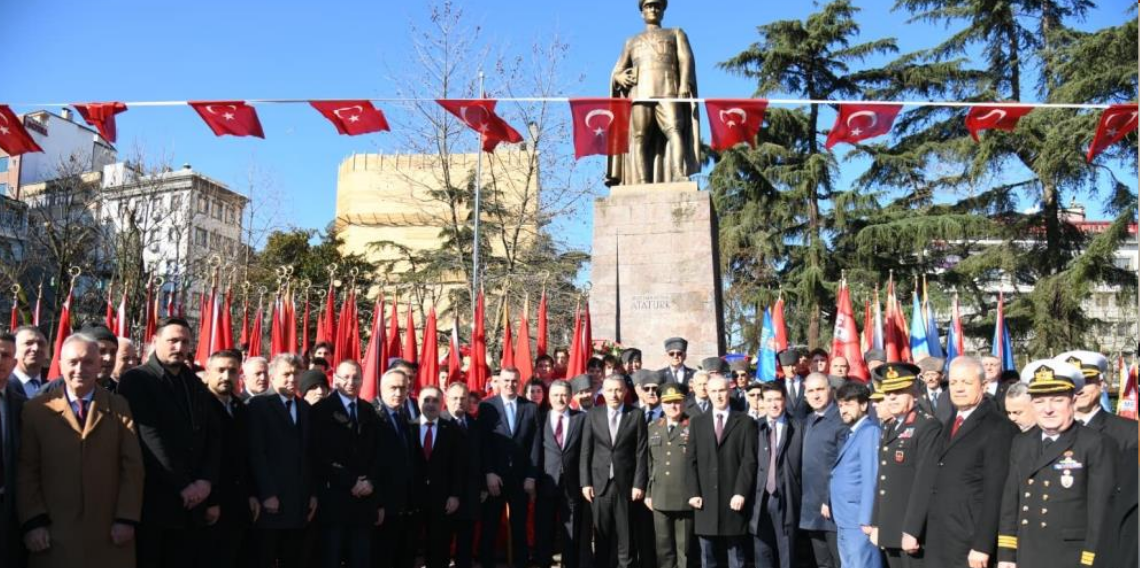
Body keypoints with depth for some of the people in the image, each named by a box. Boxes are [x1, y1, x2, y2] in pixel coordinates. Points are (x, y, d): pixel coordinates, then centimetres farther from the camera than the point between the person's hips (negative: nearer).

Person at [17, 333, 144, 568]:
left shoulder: (119, 407, 6)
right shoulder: (36, 409, 4)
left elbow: (132, 467, 2)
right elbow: (26, 470, 2)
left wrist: (127, 518, -5)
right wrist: (33, 522, -5)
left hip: (110, 532, 1)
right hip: (54, 533, -1)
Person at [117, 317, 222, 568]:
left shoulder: (197, 385, 15)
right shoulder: (136, 379, -4)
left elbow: (214, 436, 11)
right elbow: (150, 438, -13)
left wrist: (206, 480, -5)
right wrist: (182, 486, -14)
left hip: (191, 500, 5)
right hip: (152, 500, -5)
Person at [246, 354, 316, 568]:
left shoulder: (306, 408, 15)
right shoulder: (259, 404, -1)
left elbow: (311, 454, 13)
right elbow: (256, 453, -9)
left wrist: (313, 493, 7)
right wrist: (267, 494, -15)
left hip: (300, 501, 5)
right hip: (271, 500, -5)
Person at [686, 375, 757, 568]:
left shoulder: (745, 422, 4)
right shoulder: (697, 422, 12)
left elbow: (749, 460, -3)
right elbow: (692, 461, 7)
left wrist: (741, 493, -12)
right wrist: (694, 492, -3)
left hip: (734, 498, -2)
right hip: (705, 499, 2)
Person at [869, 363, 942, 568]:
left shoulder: (928, 427, -11)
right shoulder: (889, 429, 16)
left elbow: (925, 483, -17)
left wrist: (911, 531, -20)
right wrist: (876, 525, 14)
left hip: (914, 533, -8)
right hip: (889, 531, 8)